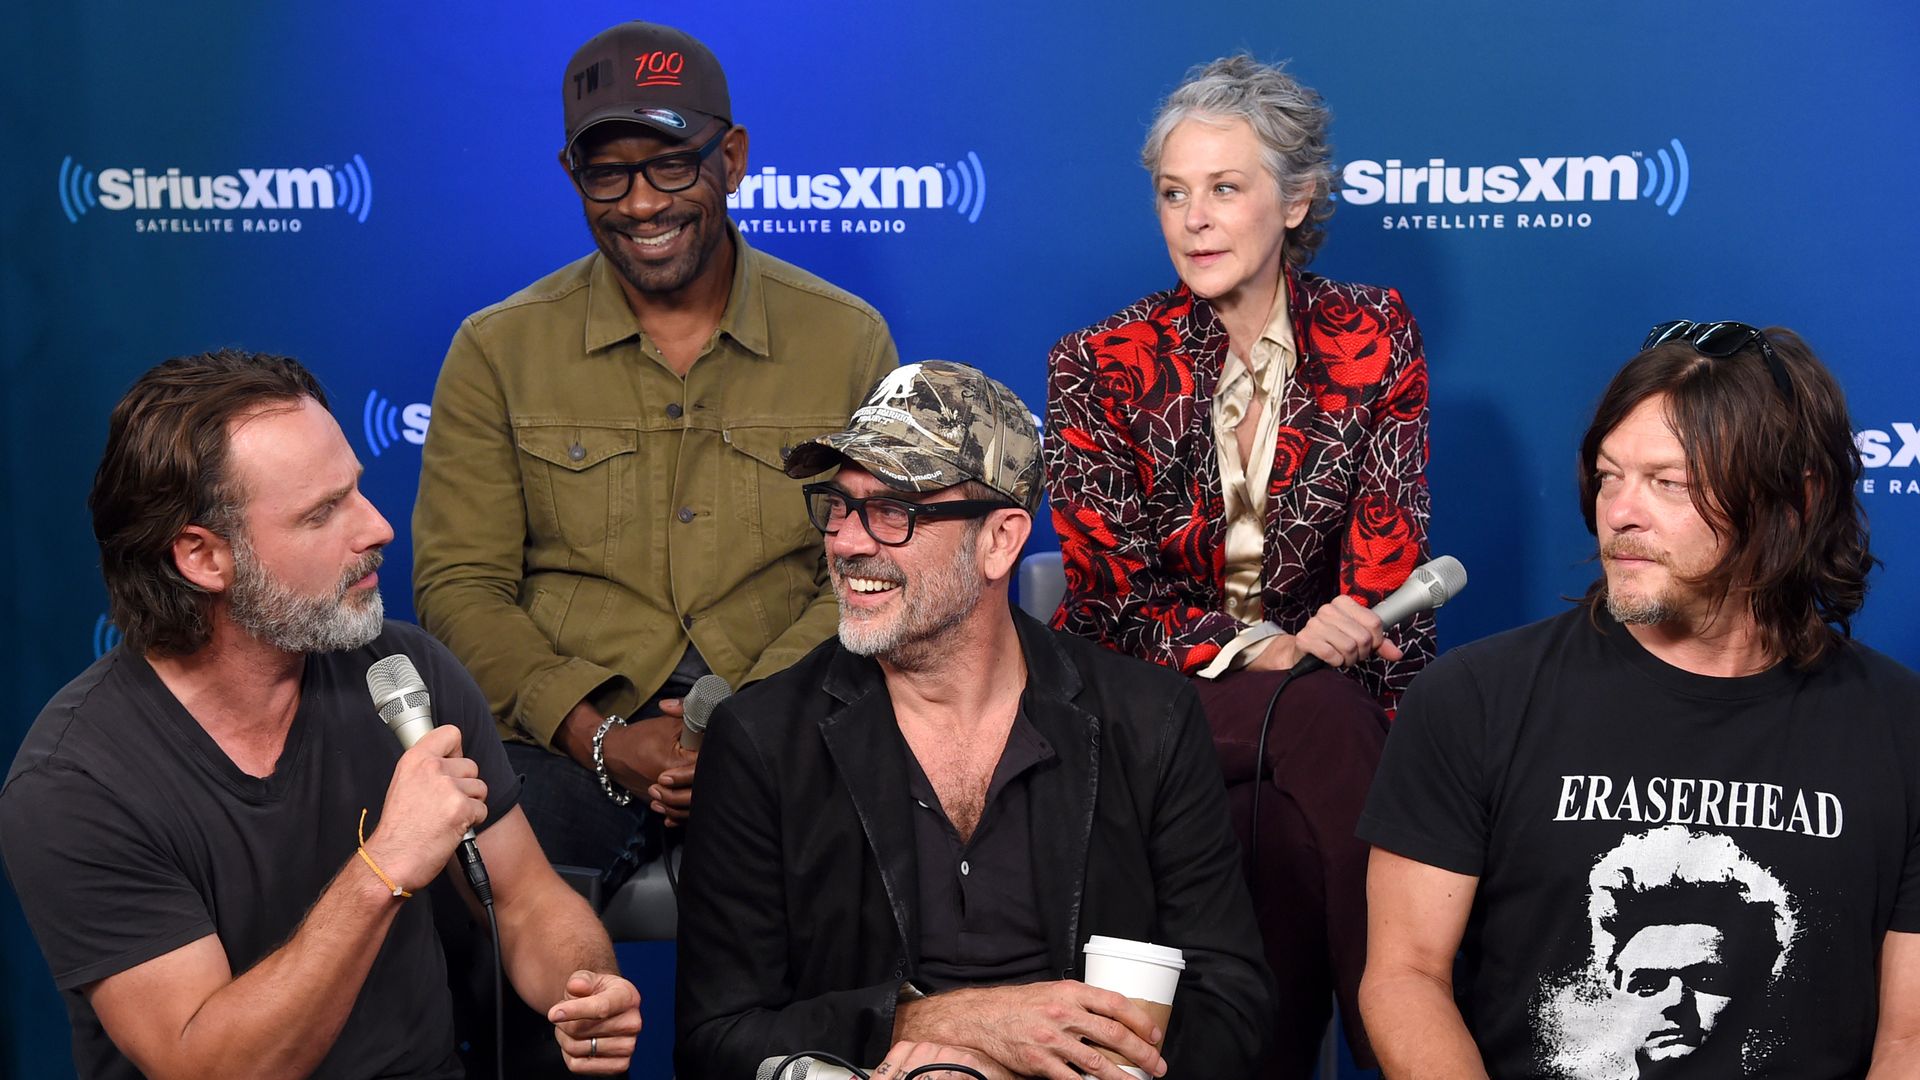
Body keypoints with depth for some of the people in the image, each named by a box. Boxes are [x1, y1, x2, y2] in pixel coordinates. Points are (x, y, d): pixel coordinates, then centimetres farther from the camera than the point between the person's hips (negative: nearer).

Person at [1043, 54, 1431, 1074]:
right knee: (1320, 719, -33)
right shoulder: (1100, 369, -3)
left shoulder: (1373, 339, 2)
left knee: (1293, 830, -34)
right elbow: (1115, 597, -8)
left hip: (1321, 683, 1)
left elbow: (1389, 561, -4)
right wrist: (1266, 651, -26)